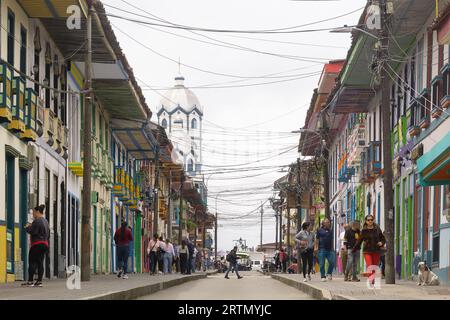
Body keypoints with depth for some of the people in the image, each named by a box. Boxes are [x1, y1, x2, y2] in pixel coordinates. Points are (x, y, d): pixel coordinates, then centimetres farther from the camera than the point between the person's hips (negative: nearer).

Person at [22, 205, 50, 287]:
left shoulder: (37, 221, -12)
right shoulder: (46, 221, 17)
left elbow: (32, 232, -17)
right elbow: (48, 234, 22)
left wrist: (27, 227, -2)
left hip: (37, 244, -9)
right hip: (45, 244, 9)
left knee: (32, 262, -6)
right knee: (40, 262, 6)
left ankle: (30, 281, -9)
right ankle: (39, 281, 3)